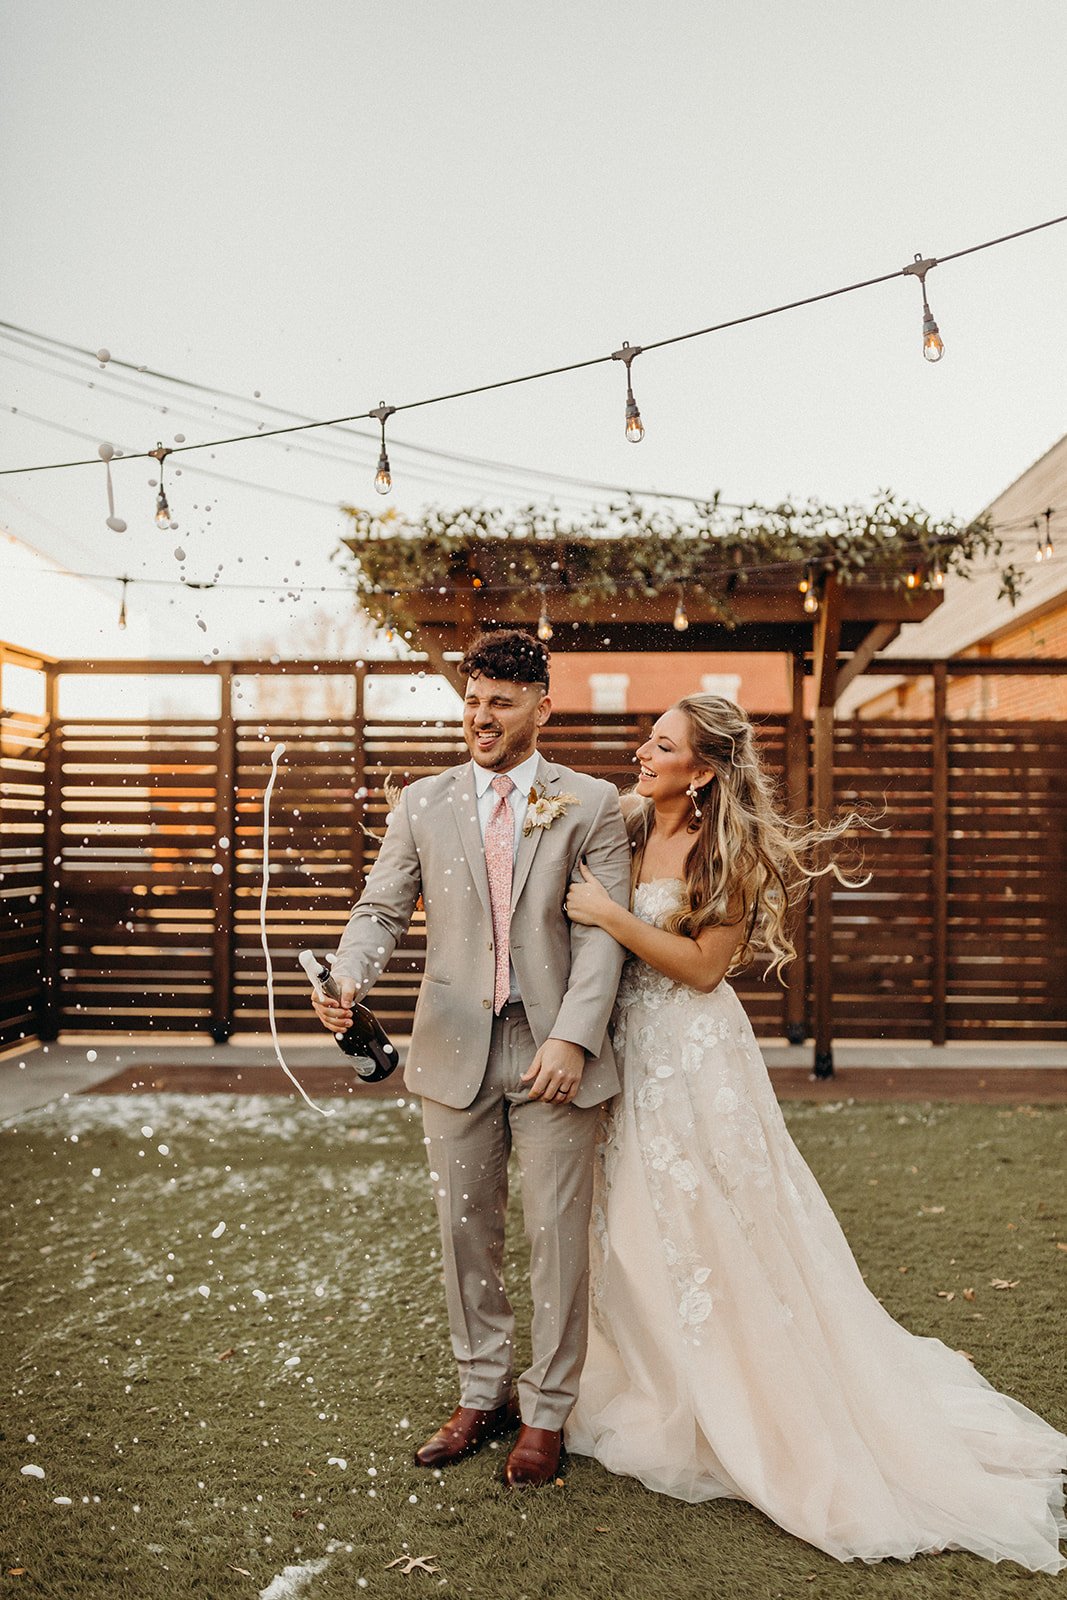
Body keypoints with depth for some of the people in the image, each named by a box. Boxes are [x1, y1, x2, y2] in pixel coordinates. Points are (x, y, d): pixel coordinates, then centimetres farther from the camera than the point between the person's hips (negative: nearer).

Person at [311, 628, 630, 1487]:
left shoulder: (591, 803, 0)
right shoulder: (424, 803, 7)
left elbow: (603, 932, -6)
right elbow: (383, 910, 3)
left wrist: (572, 1037, -17)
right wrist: (347, 979, -17)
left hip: (554, 1050, -2)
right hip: (457, 1051, 3)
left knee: (557, 1233, 5)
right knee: (466, 1230, 13)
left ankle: (546, 1413, 24)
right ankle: (482, 1395, 32)